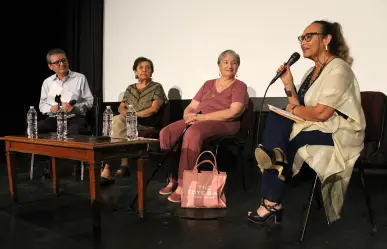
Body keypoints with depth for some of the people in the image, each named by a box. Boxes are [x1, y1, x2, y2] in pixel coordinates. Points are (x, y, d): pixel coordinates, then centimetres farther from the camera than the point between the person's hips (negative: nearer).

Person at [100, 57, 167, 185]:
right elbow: (121, 108, 15)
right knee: (118, 119, -29)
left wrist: (135, 114, -13)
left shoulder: (157, 87, 7)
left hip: (147, 126, -4)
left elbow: (154, 108, -7)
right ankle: (123, 164, -26)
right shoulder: (130, 88, 22)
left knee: (118, 120, -28)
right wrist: (127, 114, -8)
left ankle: (108, 170, -27)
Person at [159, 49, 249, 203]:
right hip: (198, 121, 6)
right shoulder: (208, 84, 23)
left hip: (222, 123, -6)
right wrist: (188, 115, -9)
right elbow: (191, 107, 17)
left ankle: (183, 185, -30)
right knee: (166, 132, -20)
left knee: (192, 134, -37)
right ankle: (173, 178, -13)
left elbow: (233, 112, -11)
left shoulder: (239, 86, 6)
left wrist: (202, 117, -17)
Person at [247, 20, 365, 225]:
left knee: (277, 135, -19)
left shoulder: (338, 69, -14)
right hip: (315, 128, 8)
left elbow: (321, 113, -24)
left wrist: (293, 110, -8)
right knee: (275, 118, -14)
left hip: (338, 134, -7)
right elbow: (300, 109, 5)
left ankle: (272, 202, -9)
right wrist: (289, 85, -5)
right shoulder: (313, 71, 12)